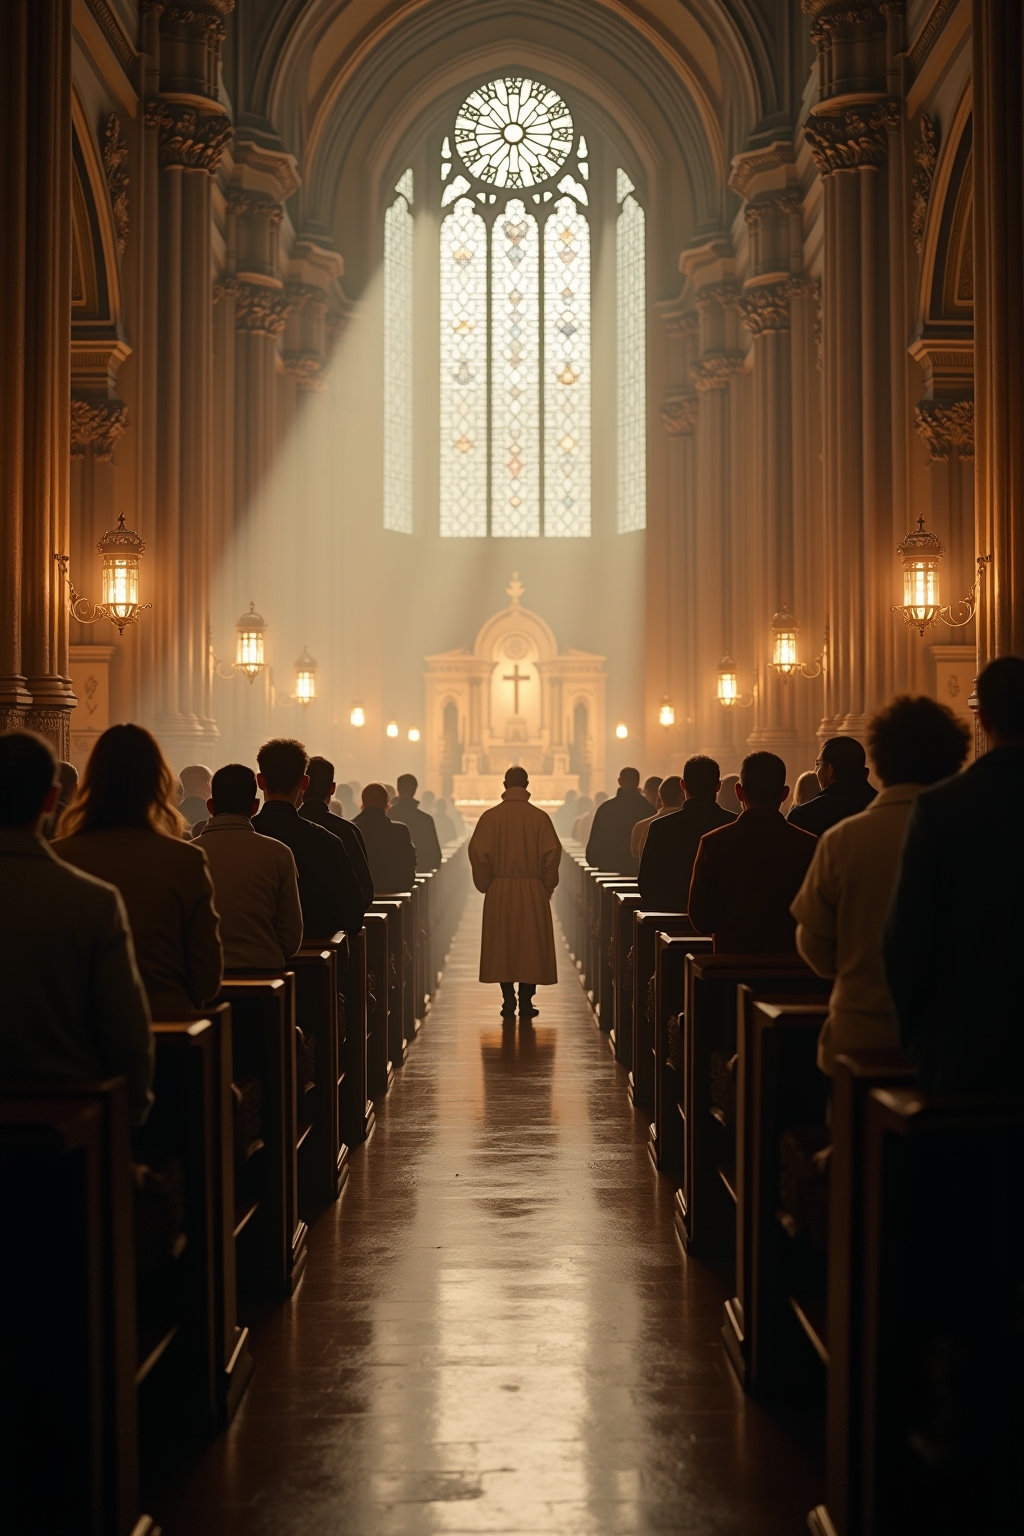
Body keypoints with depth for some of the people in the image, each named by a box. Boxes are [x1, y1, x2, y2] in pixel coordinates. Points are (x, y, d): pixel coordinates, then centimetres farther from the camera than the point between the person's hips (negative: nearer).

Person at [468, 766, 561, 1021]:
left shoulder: (490, 816, -5)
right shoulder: (540, 817, -6)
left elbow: (477, 852, -6)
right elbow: (552, 853, -7)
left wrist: (486, 885, 8)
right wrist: (547, 885, 6)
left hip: (499, 893, 1)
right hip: (533, 892, -1)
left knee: (502, 947, 9)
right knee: (530, 948, 6)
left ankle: (508, 1003, 9)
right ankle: (526, 1003, 5)